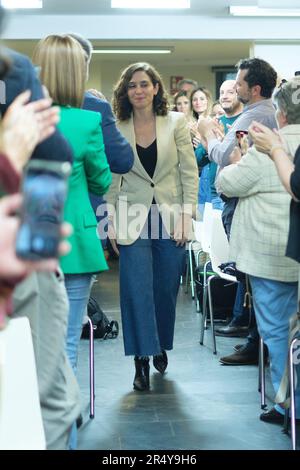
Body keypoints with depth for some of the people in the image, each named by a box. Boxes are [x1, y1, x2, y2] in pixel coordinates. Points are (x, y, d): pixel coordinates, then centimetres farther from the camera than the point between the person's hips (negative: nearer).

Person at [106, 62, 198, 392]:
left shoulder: (176, 123, 0)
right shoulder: (116, 129, 0)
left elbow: (189, 172, 0)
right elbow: (112, 179, 3)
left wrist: (186, 216, -6)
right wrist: (112, 223, -2)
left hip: (170, 217, 1)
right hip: (134, 218, -1)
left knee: (166, 288, 10)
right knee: (137, 289, -6)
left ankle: (161, 345, 32)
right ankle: (141, 360, 2)